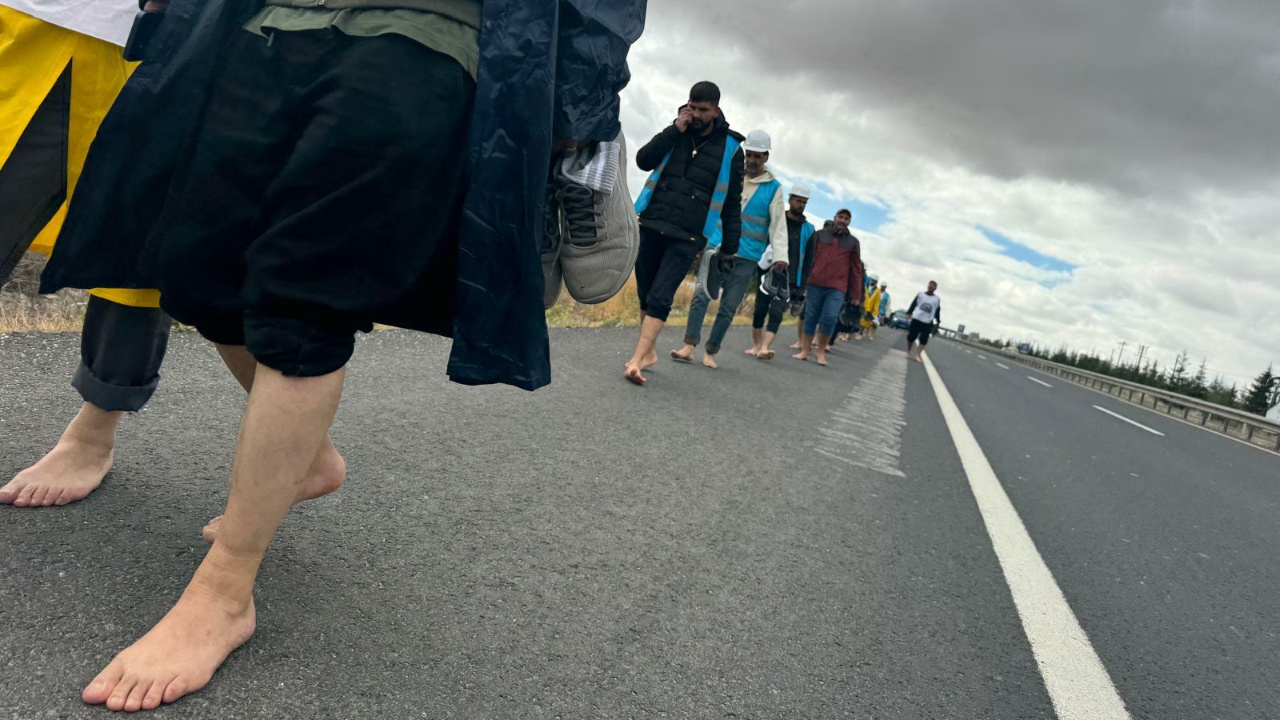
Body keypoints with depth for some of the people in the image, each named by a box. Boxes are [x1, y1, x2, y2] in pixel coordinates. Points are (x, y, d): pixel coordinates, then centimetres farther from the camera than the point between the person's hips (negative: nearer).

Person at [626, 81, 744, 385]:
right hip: (651, 226, 4)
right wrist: (675, 130, -8)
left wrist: (729, 248, 5)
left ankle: (636, 360, -15)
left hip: (687, 237, -3)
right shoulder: (675, 134, 11)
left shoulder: (731, 149, 4)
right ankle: (649, 352, 24)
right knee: (645, 294, 9)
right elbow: (643, 160, -3)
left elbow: (732, 204, 7)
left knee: (660, 298, -13)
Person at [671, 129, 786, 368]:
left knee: (729, 307, 1)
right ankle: (689, 346, -10)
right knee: (701, 295, -11)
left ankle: (710, 352, 11)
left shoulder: (773, 188, 2)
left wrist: (780, 256, -14)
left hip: (747, 258, -1)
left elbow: (779, 225, -3)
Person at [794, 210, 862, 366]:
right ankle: (805, 351, 12)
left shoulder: (853, 242, 11)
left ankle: (821, 353, 3)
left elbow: (856, 269, 10)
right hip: (815, 284, 1)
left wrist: (856, 295, 5)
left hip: (837, 289, -1)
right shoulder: (819, 235, 11)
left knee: (830, 318, -11)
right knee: (810, 318, 3)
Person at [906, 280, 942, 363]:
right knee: (911, 337, 3)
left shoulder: (937, 299, 8)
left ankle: (918, 355, 4)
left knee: (923, 340, -4)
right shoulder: (920, 294, 6)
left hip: (928, 323, 1)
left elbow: (937, 311, 12)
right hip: (916, 319, 0)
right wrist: (909, 313, 1)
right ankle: (908, 352, 19)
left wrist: (938, 321, 9)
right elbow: (913, 304, 8)